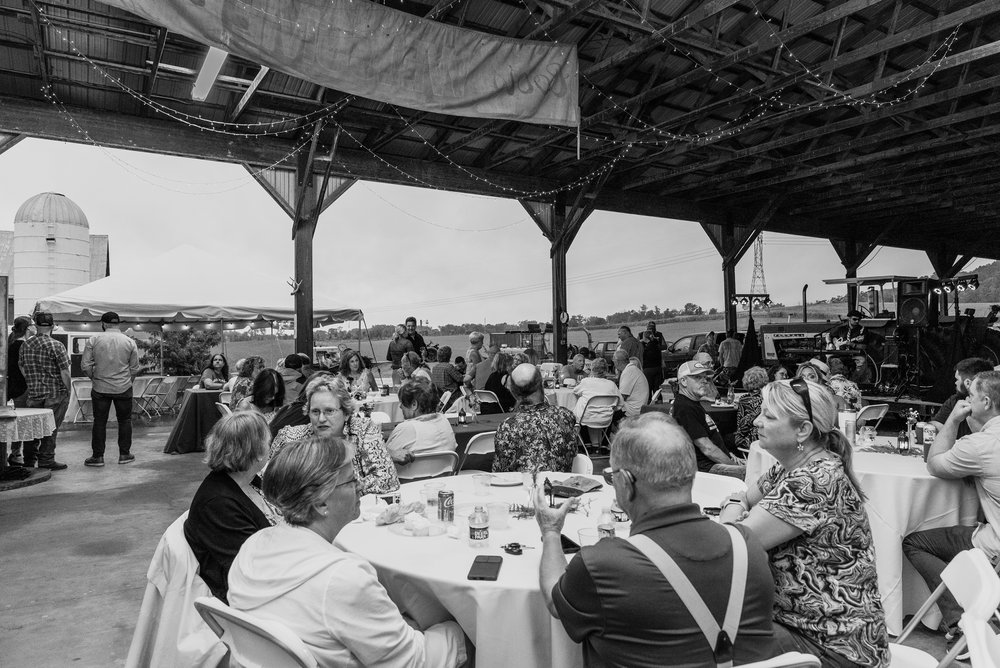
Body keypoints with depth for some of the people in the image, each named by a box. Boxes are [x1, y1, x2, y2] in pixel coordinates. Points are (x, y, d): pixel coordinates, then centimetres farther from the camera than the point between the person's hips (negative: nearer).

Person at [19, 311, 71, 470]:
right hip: (55, 394, -5)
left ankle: (29, 460, 25)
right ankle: (46, 461, 7)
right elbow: (65, 373, -14)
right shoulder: (56, 346, -13)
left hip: (33, 394, 5)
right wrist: (68, 391, -2)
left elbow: (22, 368, 12)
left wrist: (33, 386, 20)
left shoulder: (25, 345, 4)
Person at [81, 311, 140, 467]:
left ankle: (97, 456, 12)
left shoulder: (93, 340, -4)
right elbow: (135, 369, 3)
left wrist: (94, 378, 13)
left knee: (99, 422, 7)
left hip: (100, 388, 0)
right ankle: (124, 454, 14)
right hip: (123, 388, 0)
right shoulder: (130, 342, -1)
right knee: (124, 421, 10)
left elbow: (85, 366, -4)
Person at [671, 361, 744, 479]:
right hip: (704, 467, -11)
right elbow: (707, 448, -18)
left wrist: (729, 455, 9)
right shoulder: (685, 408, -16)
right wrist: (734, 465, -12)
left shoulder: (694, 403, 19)